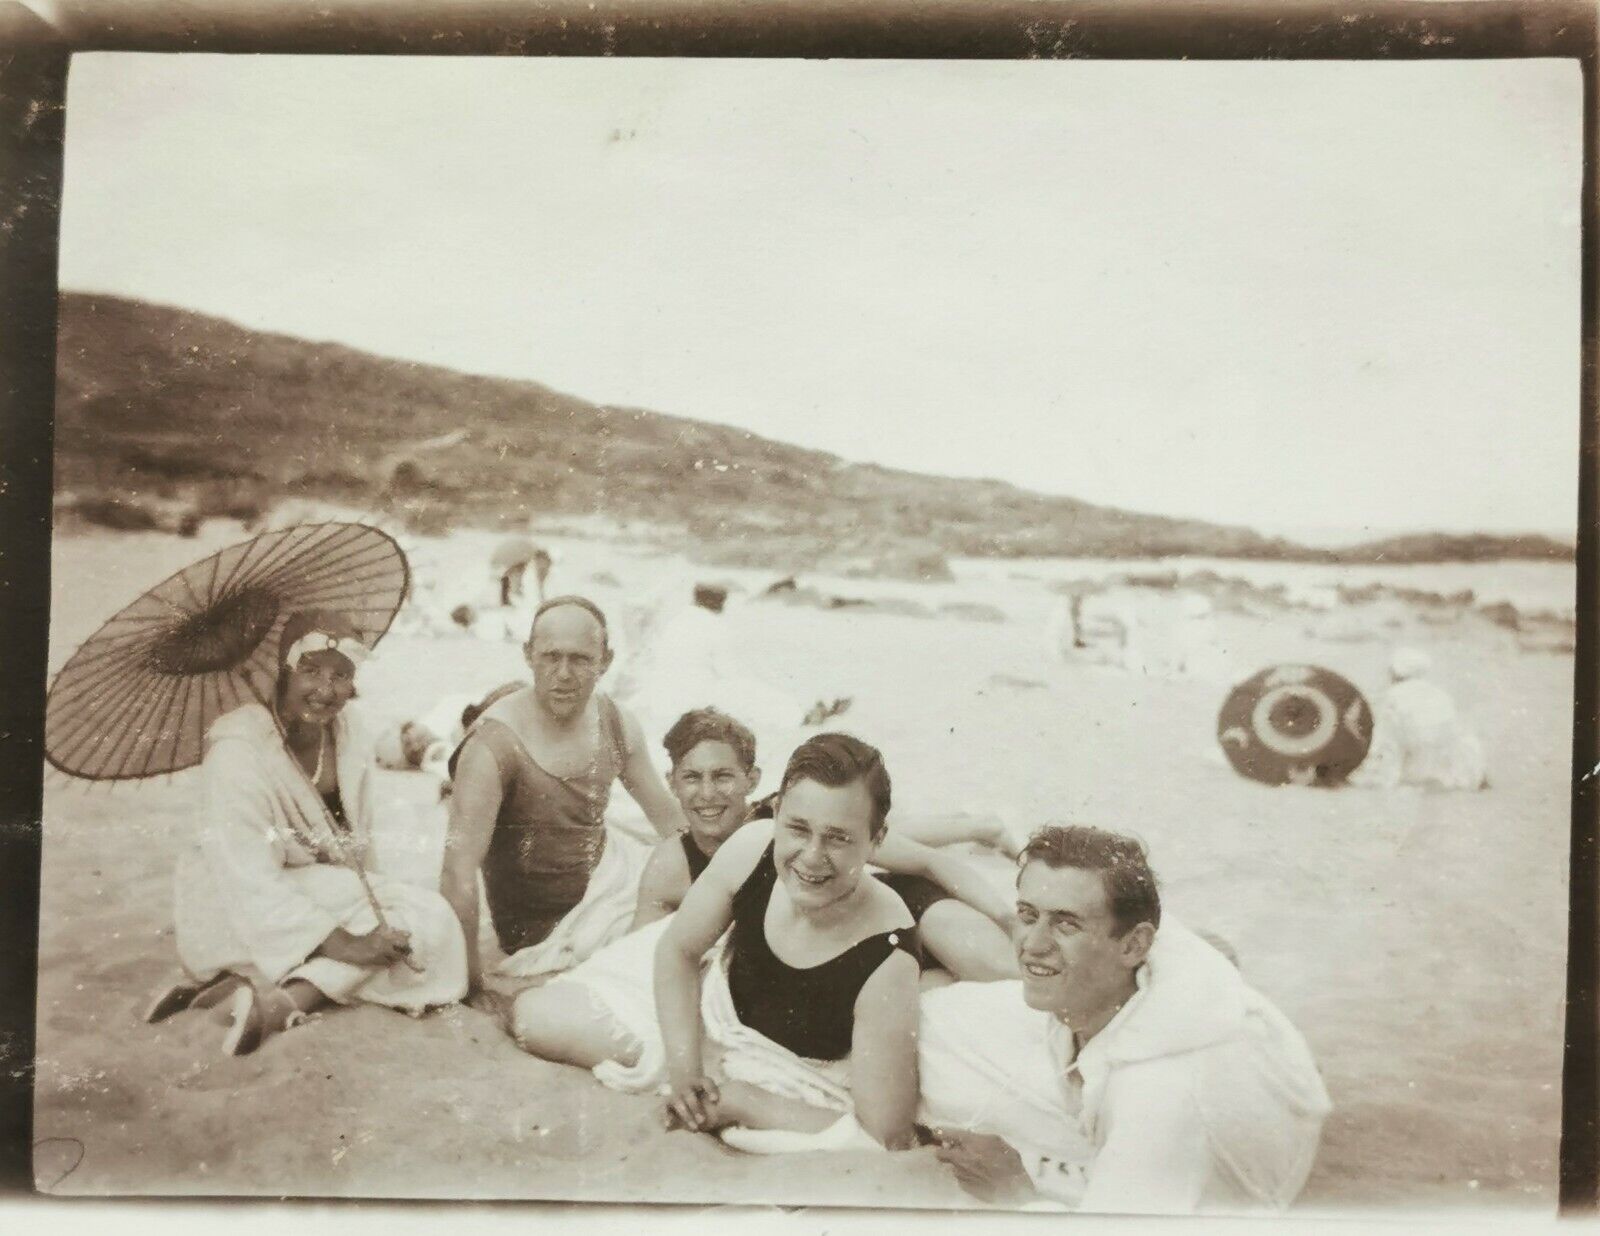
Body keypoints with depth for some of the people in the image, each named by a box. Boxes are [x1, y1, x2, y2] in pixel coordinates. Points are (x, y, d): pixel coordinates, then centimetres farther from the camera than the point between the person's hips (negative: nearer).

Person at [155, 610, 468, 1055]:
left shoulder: (349, 732, -1)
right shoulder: (238, 749, -21)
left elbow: (356, 842, 6)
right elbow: (247, 877, -27)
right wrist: (343, 943, -31)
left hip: (328, 891, 8)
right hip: (237, 914, -8)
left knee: (429, 917, -17)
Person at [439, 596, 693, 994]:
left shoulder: (616, 724, -6)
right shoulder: (494, 745, -26)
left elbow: (670, 818, 6)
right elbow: (458, 873, -29)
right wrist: (471, 984, -30)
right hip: (545, 927, -6)